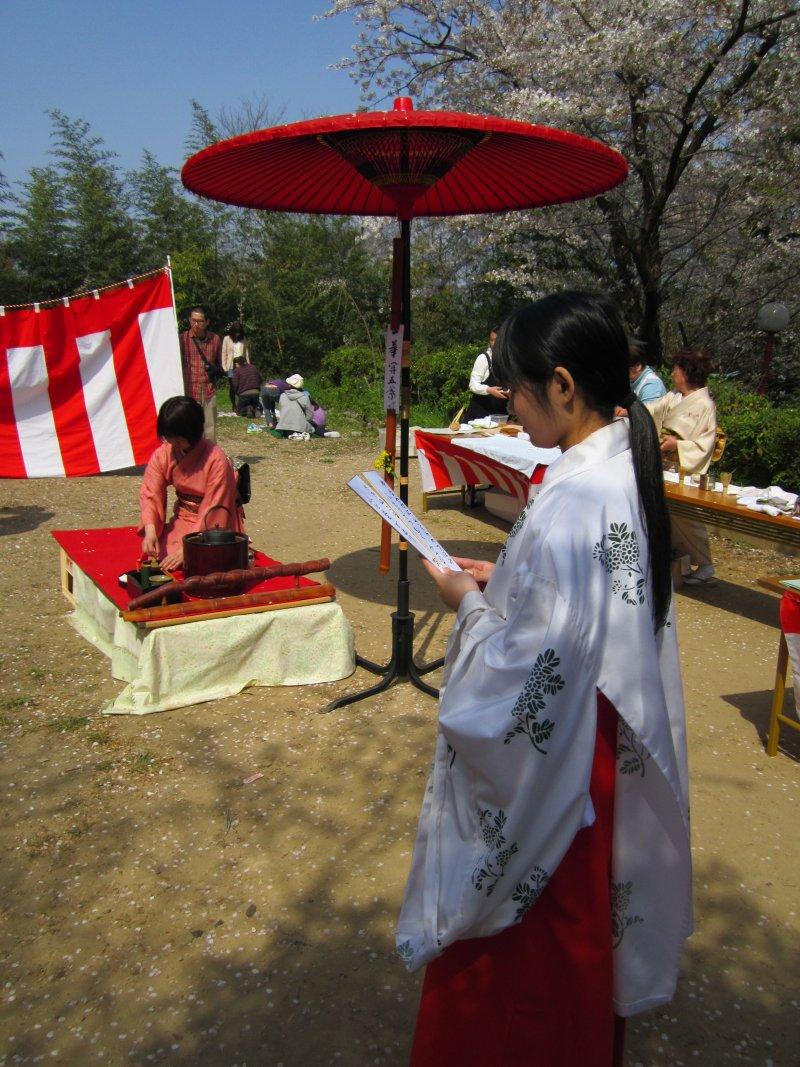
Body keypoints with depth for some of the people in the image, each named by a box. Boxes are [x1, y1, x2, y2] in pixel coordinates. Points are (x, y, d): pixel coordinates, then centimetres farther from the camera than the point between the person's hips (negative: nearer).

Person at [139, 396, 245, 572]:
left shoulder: (216, 460, -24)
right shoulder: (162, 454, -8)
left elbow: (212, 512, -24)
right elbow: (150, 494, -12)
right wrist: (150, 529, -31)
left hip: (215, 523, -5)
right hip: (183, 518, 5)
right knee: (154, 553, -16)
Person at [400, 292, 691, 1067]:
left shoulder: (569, 500, -30)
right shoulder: (625, 467, -1)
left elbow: (532, 670, -28)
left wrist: (469, 604, -13)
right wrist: (503, 581, 4)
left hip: (547, 761, -9)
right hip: (603, 741, 9)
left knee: (524, 942, 15)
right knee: (575, 927, 29)